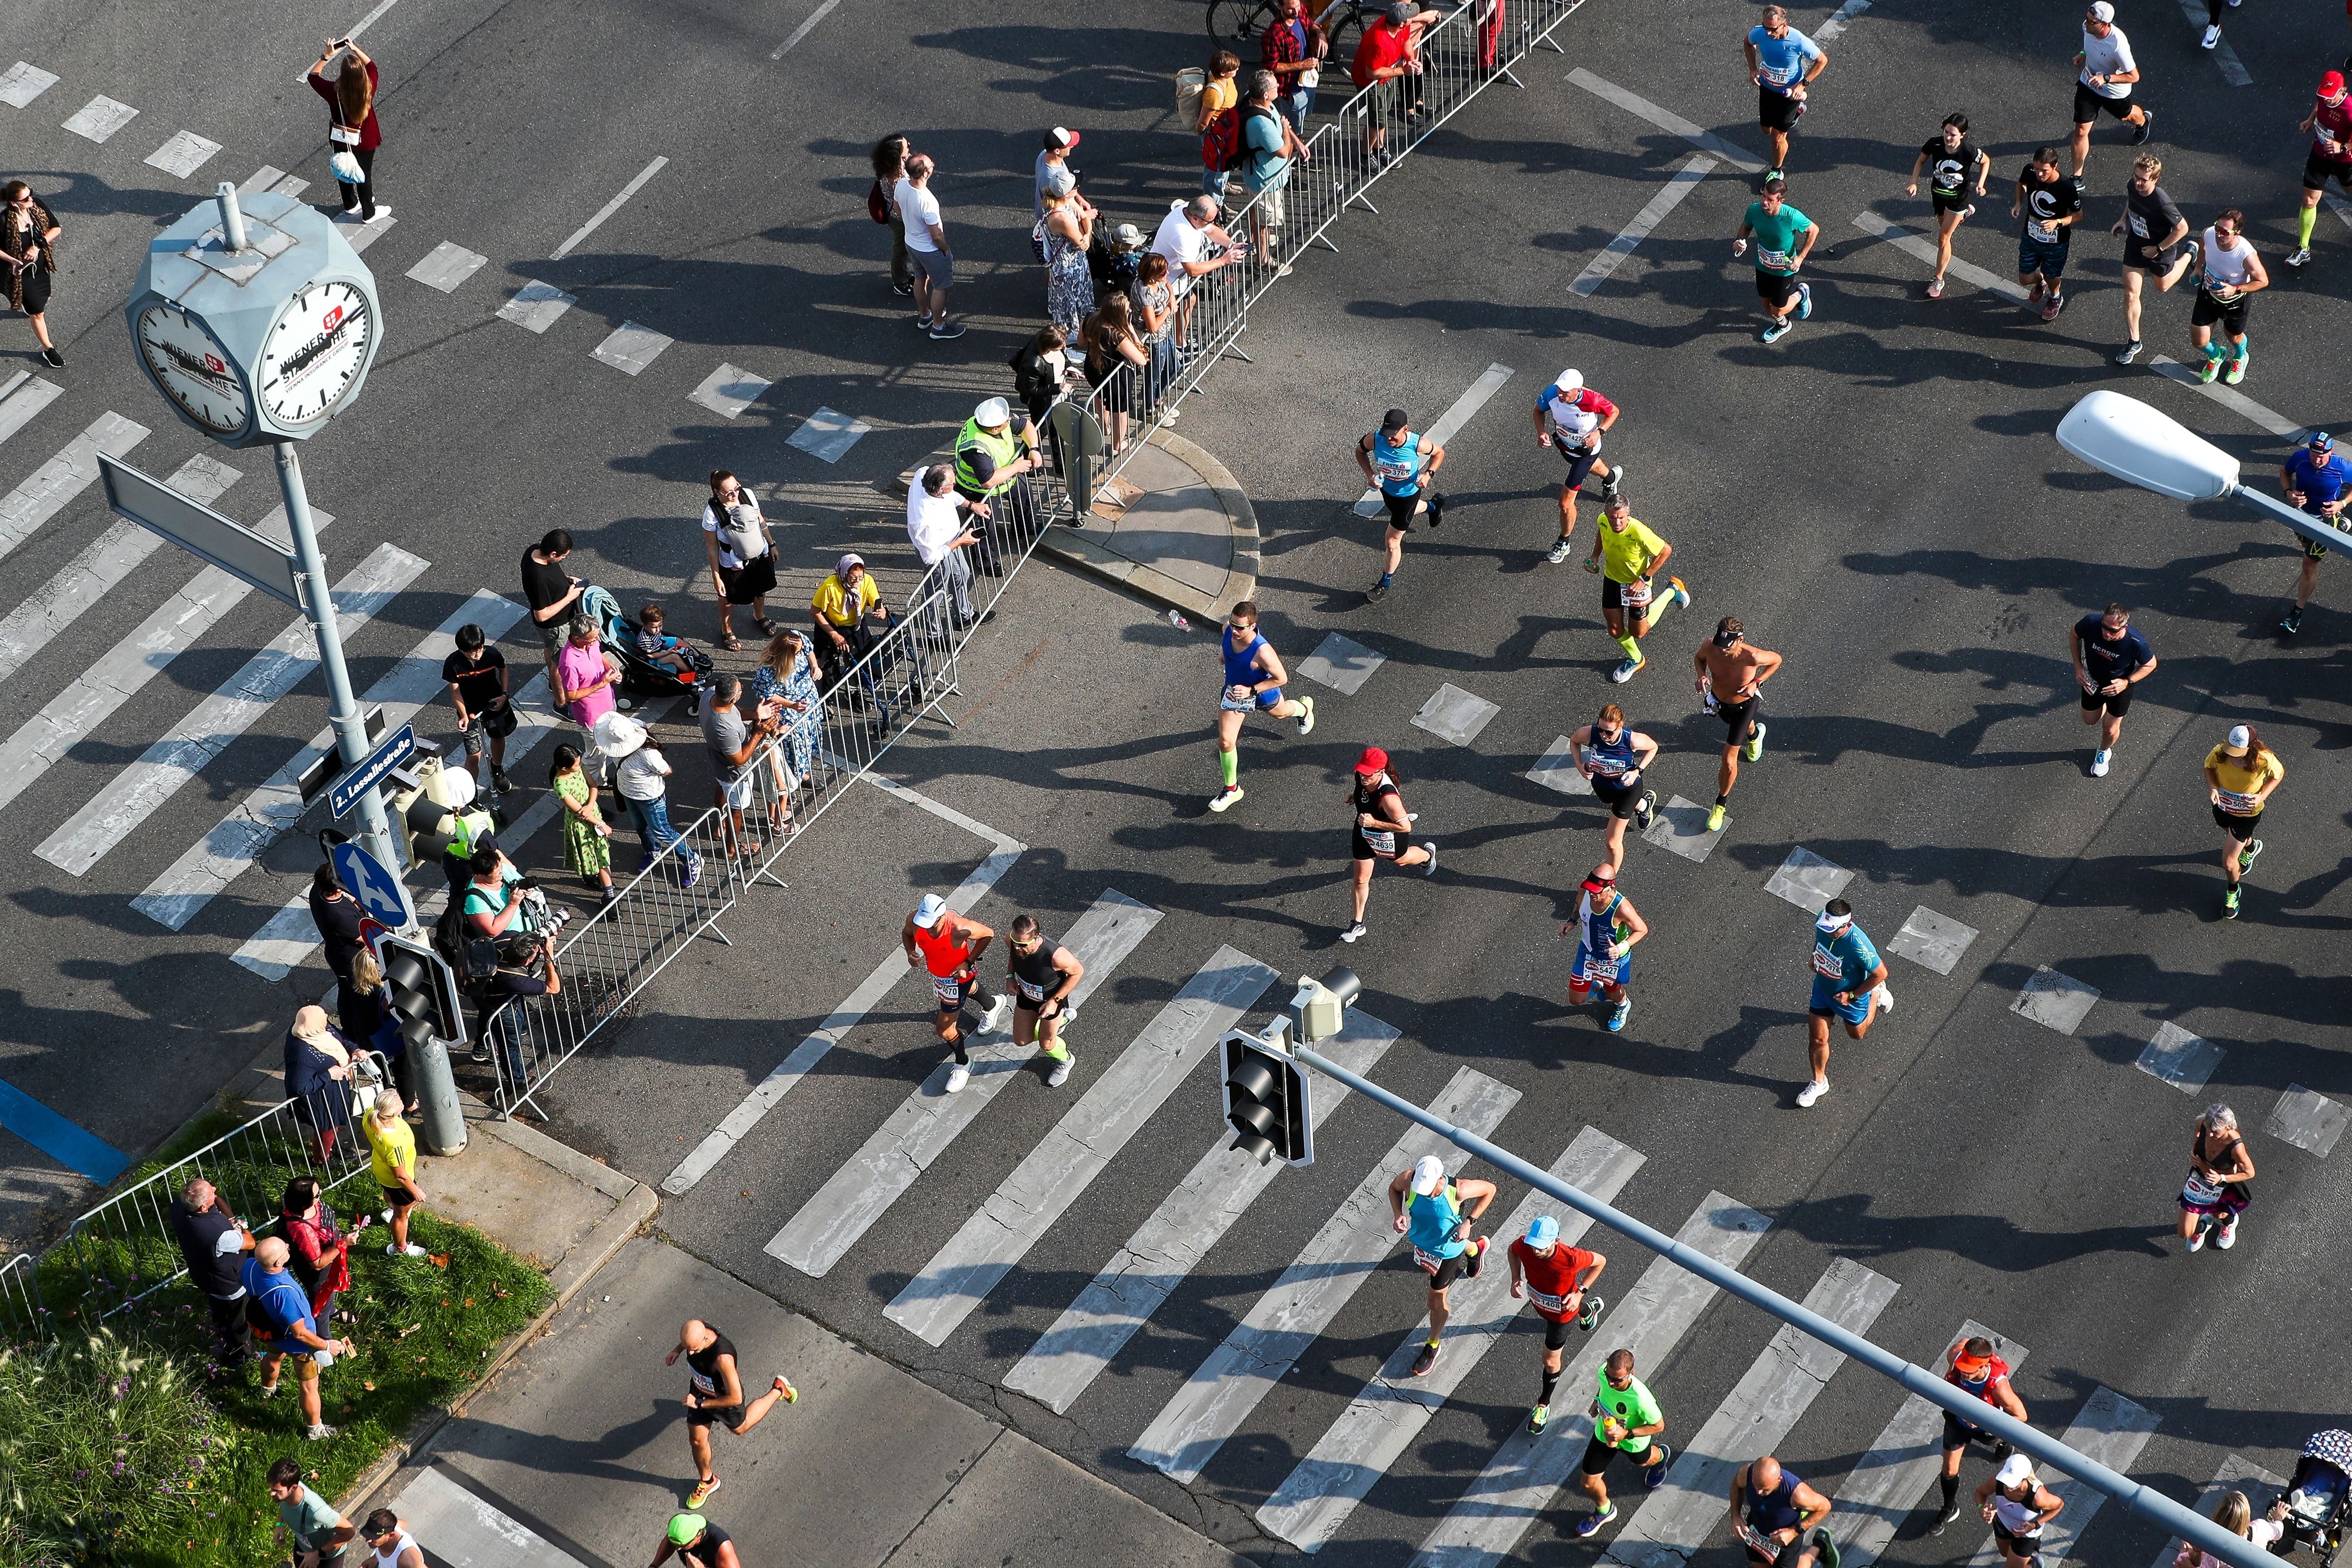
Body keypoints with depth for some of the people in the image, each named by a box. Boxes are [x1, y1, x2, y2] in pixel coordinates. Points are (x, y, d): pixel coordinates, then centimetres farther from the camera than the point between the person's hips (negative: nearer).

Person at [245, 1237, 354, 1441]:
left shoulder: (250, 1266, -29)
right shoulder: (285, 1293, -48)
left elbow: (240, 1280, -1)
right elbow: (300, 1333, -35)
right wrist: (327, 1345, -18)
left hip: (269, 1332, 7)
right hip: (298, 1344, -7)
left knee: (273, 1357, 40)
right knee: (308, 1387, 19)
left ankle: (267, 1390, 70)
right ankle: (315, 1430, 41)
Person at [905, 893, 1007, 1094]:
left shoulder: (959, 929, -43)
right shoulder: (914, 921, -28)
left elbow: (988, 934, -23)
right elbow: (906, 933, -1)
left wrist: (969, 962, -26)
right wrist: (911, 952, -22)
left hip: (958, 975, -6)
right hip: (937, 971, 6)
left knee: (944, 1029, 3)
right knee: (968, 990, 38)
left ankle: (963, 1064, 34)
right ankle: (993, 1005, 73)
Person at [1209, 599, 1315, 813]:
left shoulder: (1262, 651, -45)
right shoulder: (1228, 628, -29)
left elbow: (1281, 678, -30)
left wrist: (1251, 690, -35)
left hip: (1261, 692, -4)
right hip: (1233, 691, 4)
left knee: (1280, 713, 33)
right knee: (1225, 741, 3)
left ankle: (1304, 708, 72)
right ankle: (1231, 789, 24)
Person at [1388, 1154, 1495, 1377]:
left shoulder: (1457, 1190, -40)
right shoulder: (1407, 1180, -32)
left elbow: (1490, 1189, -20)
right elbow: (1394, 1188, -5)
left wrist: (1469, 1222, -24)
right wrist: (1398, 1214, -23)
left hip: (1447, 1248, -4)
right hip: (1421, 1239, 4)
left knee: (1437, 1300, 12)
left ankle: (1432, 1347, 39)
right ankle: (1475, 1248, 71)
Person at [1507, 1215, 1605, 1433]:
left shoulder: (1571, 1258, -44)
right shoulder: (1524, 1246, -34)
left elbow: (1601, 1261, -22)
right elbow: (1512, 1251, -6)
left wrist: (1580, 1293, -26)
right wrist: (1516, 1279, -20)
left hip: (1562, 1311, -4)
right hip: (1539, 1302, 4)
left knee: (1550, 1360, 9)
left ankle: (1544, 1405, 36)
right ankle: (1589, 1308, 71)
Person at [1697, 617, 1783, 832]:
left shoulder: (1752, 657, -39)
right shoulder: (1710, 647, -31)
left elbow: (1776, 660, -16)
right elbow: (1699, 658, -5)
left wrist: (1757, 682, -26)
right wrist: (1702, 674, -26)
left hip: (1744, 704, -4)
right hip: (1719, 699, 4)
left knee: (1729, 760, -4)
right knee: (1740, 725, 39)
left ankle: (1721, 803, 20)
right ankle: (1754, 733, 76)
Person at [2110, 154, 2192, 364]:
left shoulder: (2162, 204, -40)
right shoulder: (2133, 186, -21)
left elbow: (2182, 228, -27)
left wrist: (2159, 249, -19)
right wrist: (2124, 219, 0)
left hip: (2159, 249, -4)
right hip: (2135, 243, 4)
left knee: (2163, 286, 26)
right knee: (2131, 293, 4)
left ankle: (2188, 254, 52)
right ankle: (2134, 343, 19)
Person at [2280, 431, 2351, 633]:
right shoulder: (2300, 458, -26)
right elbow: (2284, 472, -3)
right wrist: (2288, 492, -22)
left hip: (2326, 517, -4)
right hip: (2302, 511, 4)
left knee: (2309, 564, -2)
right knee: (2307, 545, 33)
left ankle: (2297, 612, 9)